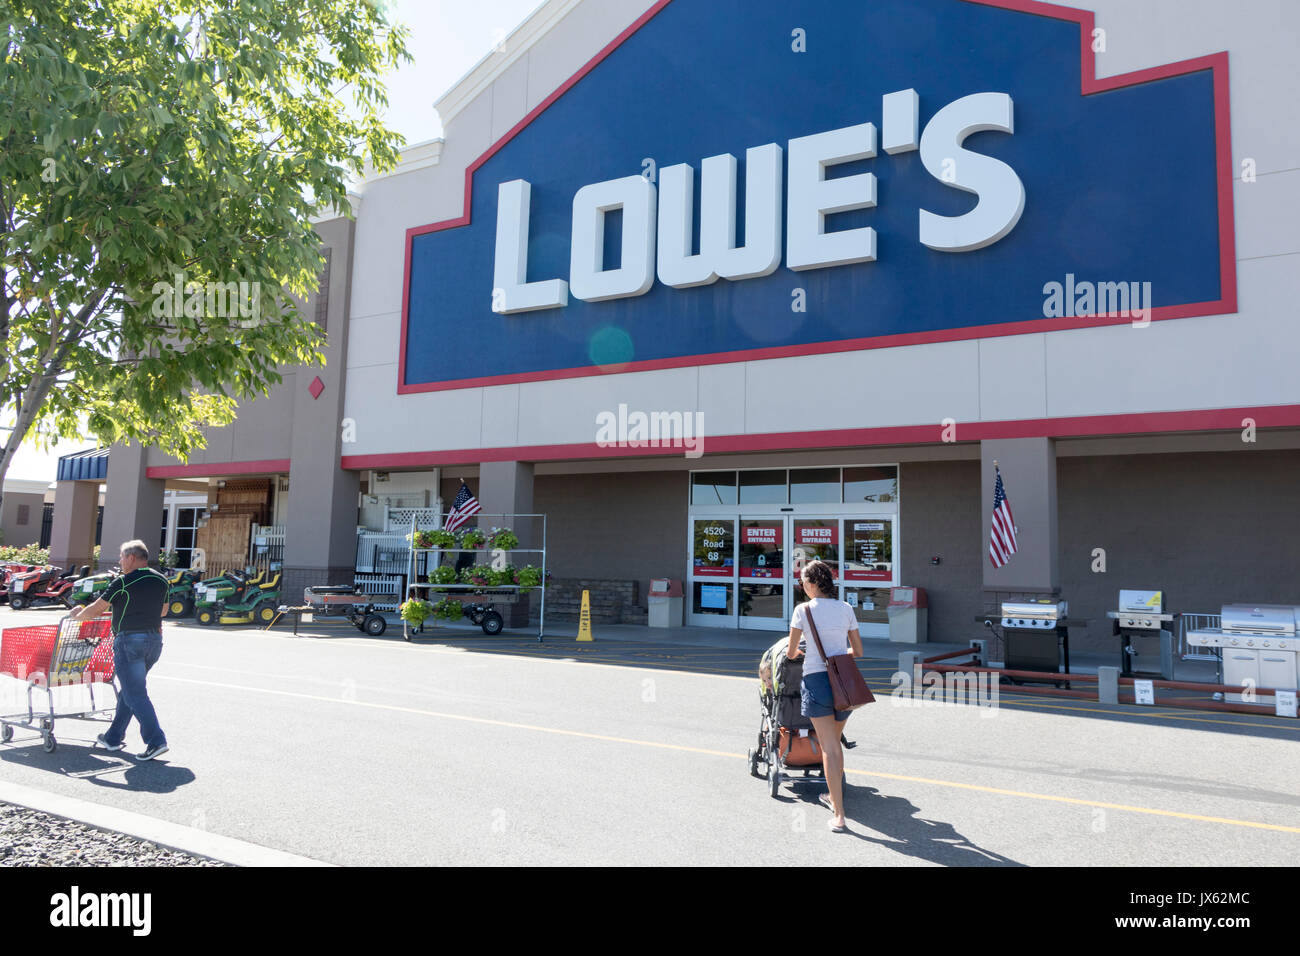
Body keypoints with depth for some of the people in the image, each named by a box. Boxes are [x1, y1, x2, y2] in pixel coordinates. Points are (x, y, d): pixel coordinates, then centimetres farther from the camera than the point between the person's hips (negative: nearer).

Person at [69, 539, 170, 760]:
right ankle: (113, 738, 27)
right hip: (155, 639, 7)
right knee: (128, 690, 19)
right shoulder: (161, 581, 10)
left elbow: (96, 609, -2)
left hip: (129, 640, -7)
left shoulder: (123, 583, -9)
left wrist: (77, 616, 17)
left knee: (136, 694, -6)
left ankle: (156, 741, -14)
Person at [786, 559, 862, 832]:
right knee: (834, 741, 22)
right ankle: (834, 797, 37)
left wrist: (792, 651, 28)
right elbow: (858, 651, 14)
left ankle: (838, 815, -4)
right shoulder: (846, 609, 7)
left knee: (829, 748, -2)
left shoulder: (804, 610, -4)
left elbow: (791, 652, 4)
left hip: (816, 679, -4)